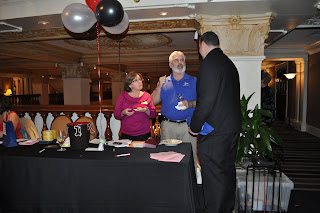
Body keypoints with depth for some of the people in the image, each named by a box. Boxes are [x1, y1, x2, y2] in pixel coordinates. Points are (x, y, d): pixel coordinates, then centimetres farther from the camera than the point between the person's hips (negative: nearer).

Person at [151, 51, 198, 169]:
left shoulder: (194, 81, 10)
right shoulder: (164, 82, 13)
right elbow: (154, 102, 8)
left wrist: (190, 104, -15)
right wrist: (159, 86, -5)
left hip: (187, 125, -1)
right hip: (168, 126, 1)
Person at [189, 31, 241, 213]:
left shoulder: (209, 63, -14)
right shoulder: (229, 63, 14)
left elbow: (206, 100, -22)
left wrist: (195, 126, -10)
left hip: (215, 131, -10)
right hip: (233, 127, 10)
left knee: (213, 175, 1)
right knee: (227, 169, 20)